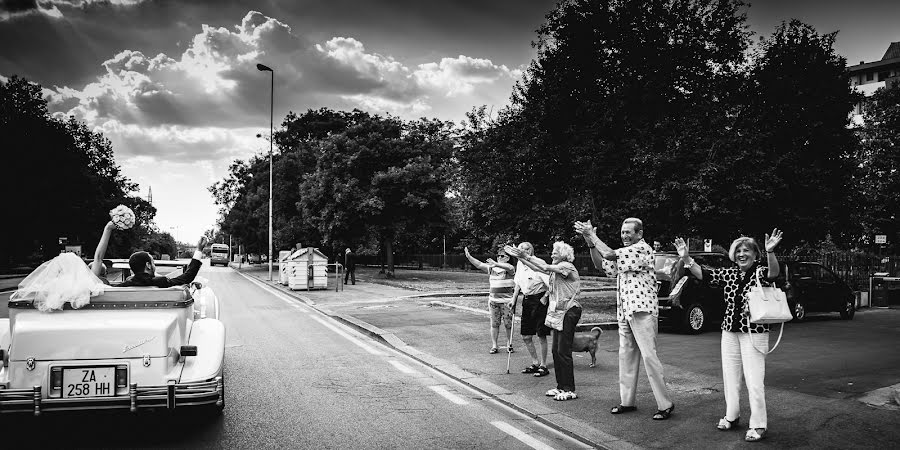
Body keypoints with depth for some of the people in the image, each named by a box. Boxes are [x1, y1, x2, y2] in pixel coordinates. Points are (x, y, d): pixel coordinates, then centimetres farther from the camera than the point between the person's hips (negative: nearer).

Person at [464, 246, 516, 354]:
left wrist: (496, 264, -42)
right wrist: (469, 257, -10)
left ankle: (509, 345, 18)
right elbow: (479, 264, 4)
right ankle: (494, 345, 13)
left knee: (508, 324, 3)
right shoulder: (492, 268, 10)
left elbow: (509, 267, -27)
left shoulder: (509, 269, -3)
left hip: (506, 300, -3)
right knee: (494, 324, 6)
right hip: (493, 299, 4)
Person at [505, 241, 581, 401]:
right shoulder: (556, 269, 16)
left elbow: (545, 267, -22)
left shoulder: (567, 266, -11)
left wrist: (526, 256, -18)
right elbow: (537, 268, 16)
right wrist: (519, 256, 9)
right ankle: (561, 386, 19)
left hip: (568, 312, -9)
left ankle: (569, 390, 0)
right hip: (558, 312, 9)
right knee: (556, 350, 10)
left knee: (563, 351, -7)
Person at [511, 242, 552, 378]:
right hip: (527, 301, 8)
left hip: (539, 301, -8)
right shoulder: (520, 264, 8)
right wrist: (513, 300, 13)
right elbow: (518, 284, 19)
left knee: (541, 336, -1)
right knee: (526, 336, 10)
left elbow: (551, 283, -19)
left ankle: (543, 366, 11)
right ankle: (535, 363, 25)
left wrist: (544, 298, -19)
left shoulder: (539, 263, -17)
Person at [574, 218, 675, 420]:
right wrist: (590, 243, 1)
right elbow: (601, 264, 15)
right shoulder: (626, 253, 18)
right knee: (626, 356, 11)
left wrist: (591, 234, -10)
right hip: (624, 312, 9)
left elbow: (610, 254, -19)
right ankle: (628, 401, 19)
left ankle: (665, 404, -2)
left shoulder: (643, 249, -10)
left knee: (649, 356, -9)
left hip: (642, 310, -9)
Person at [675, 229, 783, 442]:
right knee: (729, 375, 14)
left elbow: (773, 273, -30)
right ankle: (731, 416, 29)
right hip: (730, 331, 6)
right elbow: (702, 273, 2)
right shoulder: (729, 274, 6)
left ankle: (759, 425, 6)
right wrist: (686, 258, -12)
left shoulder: (760, 272, -8)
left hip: (754, 332, -6)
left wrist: (770, 252, -48)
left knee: (754, 380, -5)